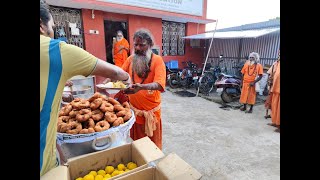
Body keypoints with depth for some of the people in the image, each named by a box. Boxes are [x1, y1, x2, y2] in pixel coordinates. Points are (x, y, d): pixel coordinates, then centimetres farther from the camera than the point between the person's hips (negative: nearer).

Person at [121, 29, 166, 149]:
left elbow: (159, 85, -27)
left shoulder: (157, 60, -15)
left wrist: (141, 87, -46)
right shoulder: (131, 59, 1)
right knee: (135, 142, 22)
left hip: (151, 110, -4)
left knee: (152, 143, 16)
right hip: (133, 108, 4)